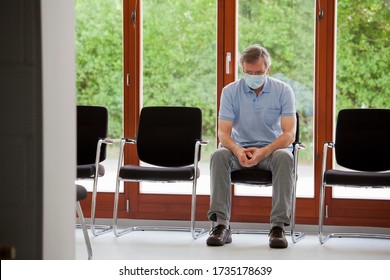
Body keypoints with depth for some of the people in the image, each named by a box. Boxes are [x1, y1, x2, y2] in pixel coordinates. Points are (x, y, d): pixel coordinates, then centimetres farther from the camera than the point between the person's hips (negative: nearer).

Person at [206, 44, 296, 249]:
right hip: (240, 148, 1)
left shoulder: (283, 91, -7)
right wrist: (237, 150, -33)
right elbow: (223, 132, -9)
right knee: (219, 155, -31)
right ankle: (221, 224, -34)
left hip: (272, 148, -1)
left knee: (284, 157, -36)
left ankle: (278, 226, -36)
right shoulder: (230, 91, -3)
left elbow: (289, 133, -15)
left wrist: (264, 152, -34)